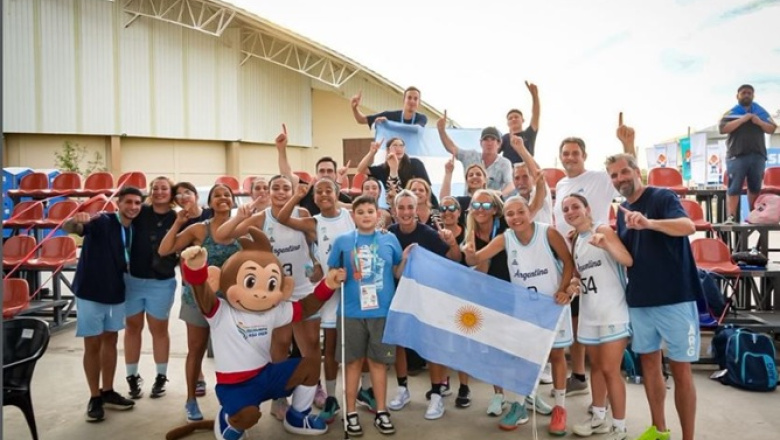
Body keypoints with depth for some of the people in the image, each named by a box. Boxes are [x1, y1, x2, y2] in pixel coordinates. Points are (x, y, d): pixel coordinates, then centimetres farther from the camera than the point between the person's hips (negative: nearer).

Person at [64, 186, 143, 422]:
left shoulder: (133, 229, 2)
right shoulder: (102, 222, -17)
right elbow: (68, 228, -33)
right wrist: (75, 220, -54)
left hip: (116, 292, 6)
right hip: (90, 292, -6)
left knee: (110, 340, 14)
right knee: (93, 344, 2)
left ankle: (108, 392, 27)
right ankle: (94, 398, 15)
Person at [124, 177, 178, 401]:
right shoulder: (141, 213, -2)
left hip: (162, 282, -2)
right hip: (132, 278, 2)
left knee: (159, 329, 9)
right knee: (132, 327, 11)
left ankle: (161, 377, 23)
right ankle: (132, 377, 25)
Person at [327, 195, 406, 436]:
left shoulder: (390, 240, 5)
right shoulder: (342, 241, 2)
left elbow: (398, 273, 9)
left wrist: (407, 258, -8)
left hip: (382, 311, 1)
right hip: (352, 312, -1)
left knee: (378, 362, 11)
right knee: (353, 362, 9)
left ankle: (381, 412, 25)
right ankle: (351, 413, 22)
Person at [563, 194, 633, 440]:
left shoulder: (603, 230, -10)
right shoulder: (573, 242, 10)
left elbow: (628, 261, -23)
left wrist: (606, 245, -40)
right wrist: (573, 284, -3)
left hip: (613, 312, -7)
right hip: (589, 313, 7)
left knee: (610, 370, -3)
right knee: (595, 366, 17)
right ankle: (598, 418, 33)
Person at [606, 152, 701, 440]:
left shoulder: (662, 197, -9)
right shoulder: (622, 211, 11)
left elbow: (688, 226, -28)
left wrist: (648, 222, -43)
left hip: (675, 298, -6)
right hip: (639, 300, 7)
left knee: (681, 370, 1)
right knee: (649, 362, 14)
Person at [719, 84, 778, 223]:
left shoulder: (761, 111, 15)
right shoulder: (731, 112, 4)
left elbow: (772, 129, 12)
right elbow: (722, 128, -10)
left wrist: (760, 122, -7)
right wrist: (742, 119, -15)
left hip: (758, 155, 4)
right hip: (737, 155, -4)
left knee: (755, 187, 9)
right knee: (734, 187, -9)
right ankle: (731, 216, -11)